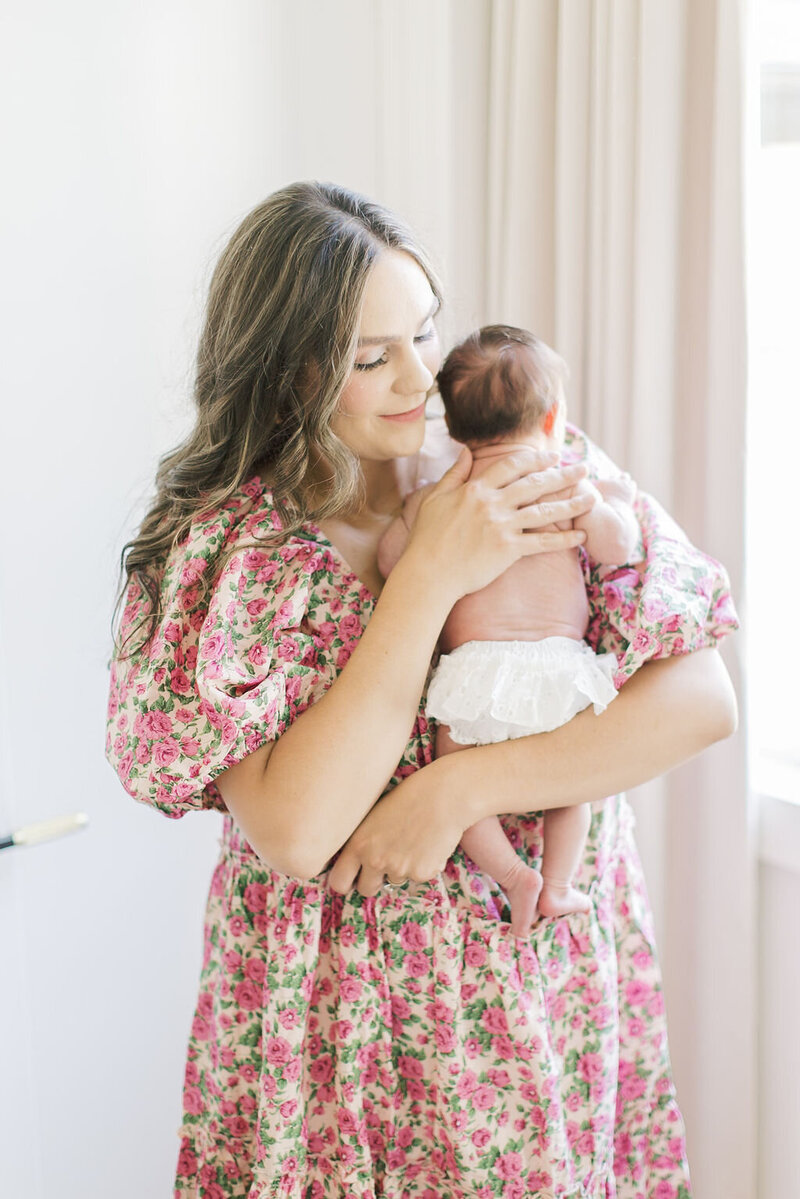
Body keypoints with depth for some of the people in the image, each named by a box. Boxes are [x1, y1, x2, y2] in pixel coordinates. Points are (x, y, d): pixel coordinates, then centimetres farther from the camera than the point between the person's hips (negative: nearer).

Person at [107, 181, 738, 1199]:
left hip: (559, 989, 3)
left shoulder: (553, 477, -6)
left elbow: (704, 702, -11)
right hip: (346, 1015, -2)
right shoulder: (225, 545, -13)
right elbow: (295, 835, -23)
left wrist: (458, 787, -20)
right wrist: (432, 575, -24)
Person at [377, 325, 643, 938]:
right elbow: (617, 549, 2)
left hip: (475, 667, -1)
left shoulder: (434, 498, 6)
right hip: (560, 657, 1)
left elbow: (389, 560, 12)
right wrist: (618, 503, 21)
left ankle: (513, 874, 3)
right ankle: (559, 884, 20)